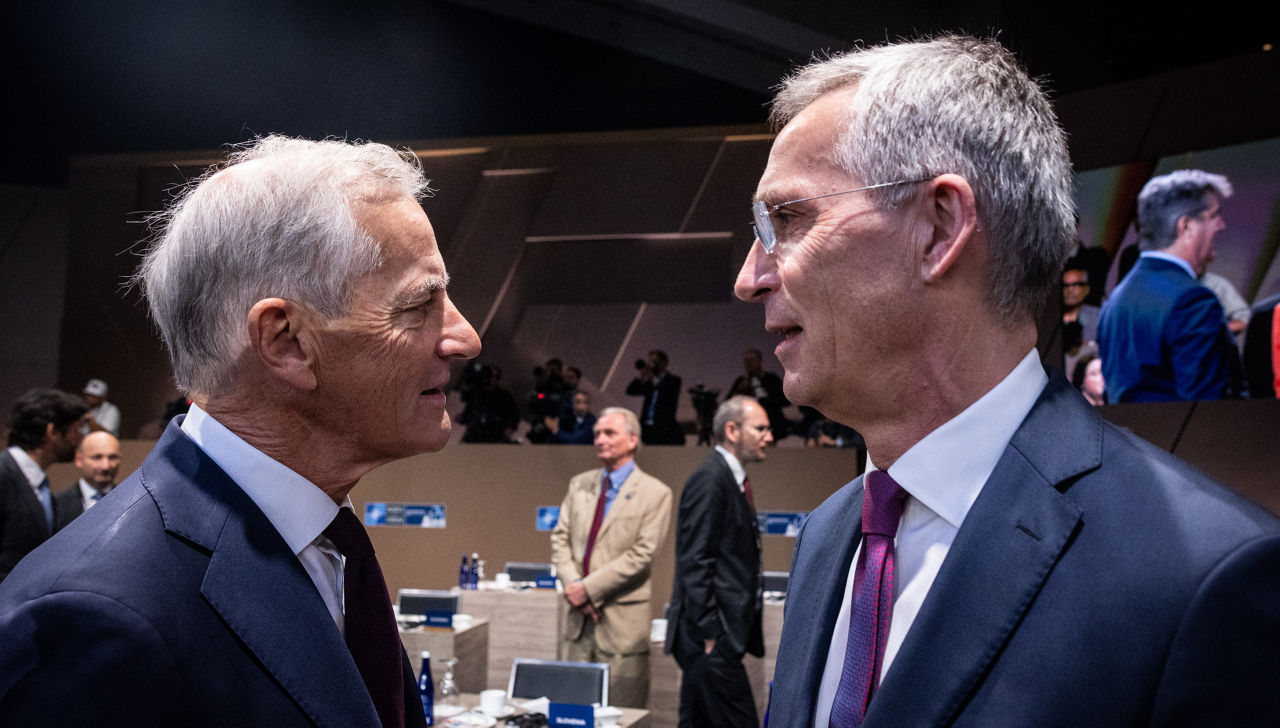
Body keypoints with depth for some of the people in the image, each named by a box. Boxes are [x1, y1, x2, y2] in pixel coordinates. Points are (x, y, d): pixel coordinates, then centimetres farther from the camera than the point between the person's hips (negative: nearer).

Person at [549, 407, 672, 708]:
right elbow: (560, 539, 10)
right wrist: (573, 585, -6)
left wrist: (589, 588, -14)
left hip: (621, 620, -5)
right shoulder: (579, 484, 13)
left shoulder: (655, 493, -5)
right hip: (578, 617, 5)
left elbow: (641, 555, -12)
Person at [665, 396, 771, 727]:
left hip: (717, 637, 10)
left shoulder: (732, 478, 17)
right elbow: (695, 563, -18)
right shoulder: (710, 479, -13)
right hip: (713, 637, -10)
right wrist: (710, 634, -20)